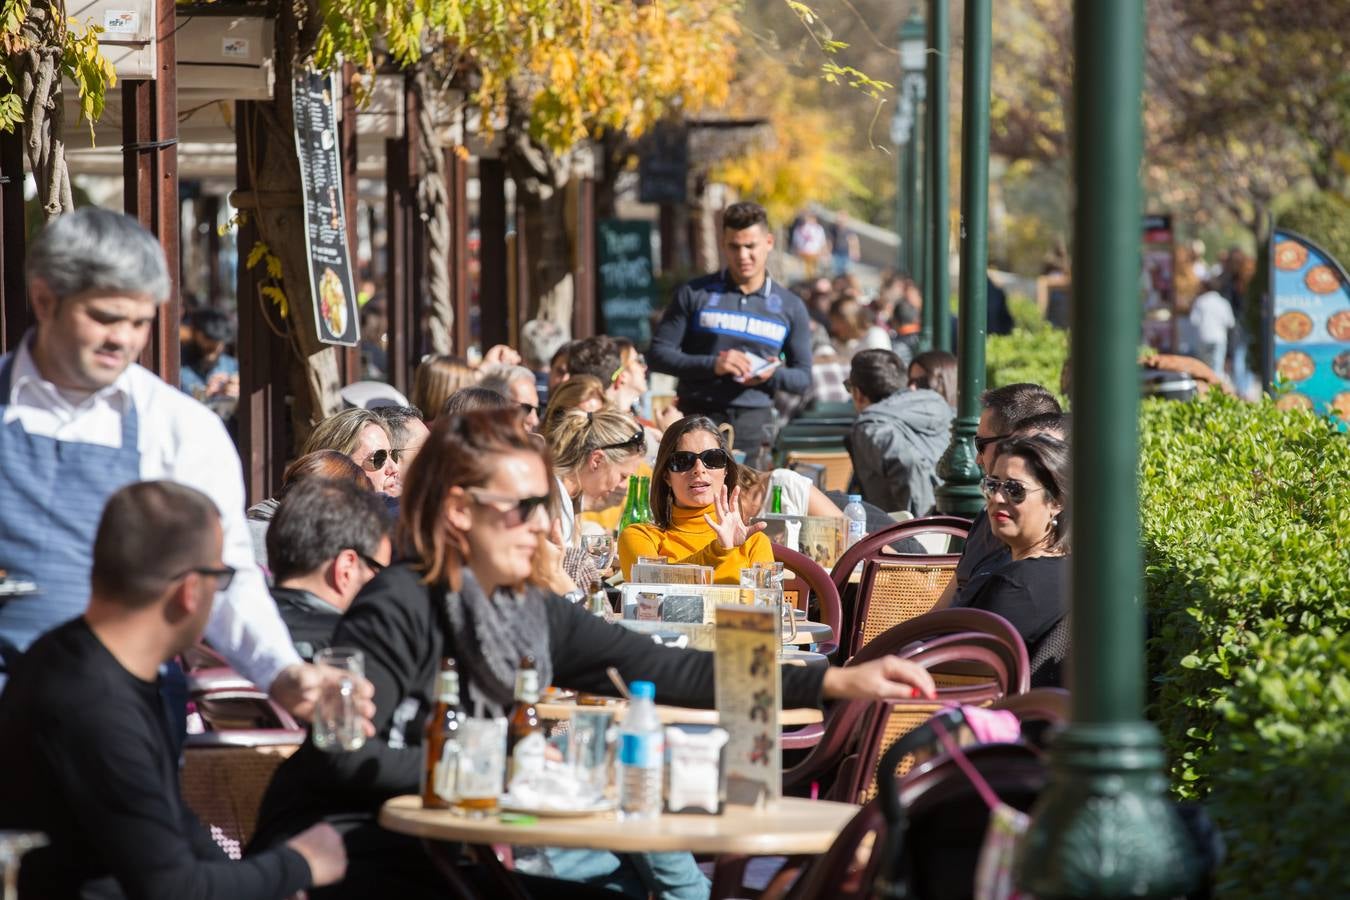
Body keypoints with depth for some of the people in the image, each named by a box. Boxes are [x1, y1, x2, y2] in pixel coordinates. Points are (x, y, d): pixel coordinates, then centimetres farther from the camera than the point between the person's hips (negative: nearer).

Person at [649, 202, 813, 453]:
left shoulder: (790, 307, 12)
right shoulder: (694, 294, 6)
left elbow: (803, 378, 14)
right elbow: (657, 354, 2)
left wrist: (774, 375, -9)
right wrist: (712, 365, -12)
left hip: (754, 425, 2)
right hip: (697, 419, -1)